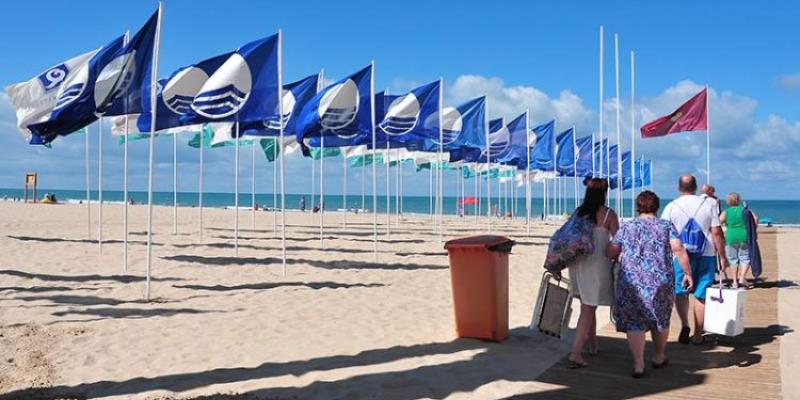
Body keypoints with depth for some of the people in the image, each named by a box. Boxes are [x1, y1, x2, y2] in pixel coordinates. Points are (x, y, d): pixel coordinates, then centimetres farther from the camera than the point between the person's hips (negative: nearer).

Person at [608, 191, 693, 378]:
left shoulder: (626, 228, 6)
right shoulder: (666, 226, 3)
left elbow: (611, 253, 5)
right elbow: (679, 249, -9)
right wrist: (687, 273, -3)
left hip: (631, 282, 0)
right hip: (661, 282, 1)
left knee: (634, 323, 2)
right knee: (660, 319, 19)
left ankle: (638, 365, -4)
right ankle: (659, 357, 35)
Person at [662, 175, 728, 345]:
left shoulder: (671, 207, 0)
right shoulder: (709, 204, 1)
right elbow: (716, 232, -3)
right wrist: (722, 256, 3)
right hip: (706, 254, 1)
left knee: (680, 291, 12)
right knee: (701, 294, 6)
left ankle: (684, 324, -10)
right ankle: (698, 335, 12)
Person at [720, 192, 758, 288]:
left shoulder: (726, 212, 0)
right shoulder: (745, 210, 3)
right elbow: (755, 218, -4)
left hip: (731, 238, 0)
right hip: (744, 237, 0)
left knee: (733, 260, 8)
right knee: (745, 259, 8)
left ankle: (735, 281, 10)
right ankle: (742, 278, -6)